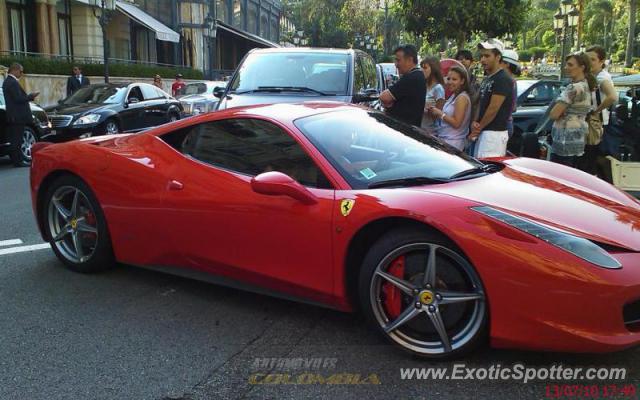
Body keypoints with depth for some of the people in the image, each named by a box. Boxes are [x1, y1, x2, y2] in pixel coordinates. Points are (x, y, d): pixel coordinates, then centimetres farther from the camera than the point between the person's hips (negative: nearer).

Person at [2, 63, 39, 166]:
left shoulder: (7, 81, 16)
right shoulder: (13, 82, -16)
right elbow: (18, 99, -21)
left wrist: (29, 96, 12)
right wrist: (31, 96, -10)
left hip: (12, 116, 10)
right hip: (18, 116, -10)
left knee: (14, 140, 14)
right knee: (16, 140, -5)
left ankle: (16, 160, 21)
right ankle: (18, 161, -2)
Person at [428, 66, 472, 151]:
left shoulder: (462, 97, -13)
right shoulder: (453, 96, 15)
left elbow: (456, 123, -18)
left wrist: (440, 114, -11)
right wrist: (435, 111, 2)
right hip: (444, 139, 9)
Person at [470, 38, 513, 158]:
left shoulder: (503, 79, -13)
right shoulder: (486, 79, 16)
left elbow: (494, 108, -17)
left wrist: (479, 127, -7)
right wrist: (475, 122, 0)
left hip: (494, 133, -9)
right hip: (483, 132, 9)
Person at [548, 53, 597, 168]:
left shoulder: (574, 87, -17)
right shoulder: (586, 86, 13)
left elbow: (553, 114, -17)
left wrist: (561, 112, 1)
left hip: (566, 140, -10)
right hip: (578, 139, 10)